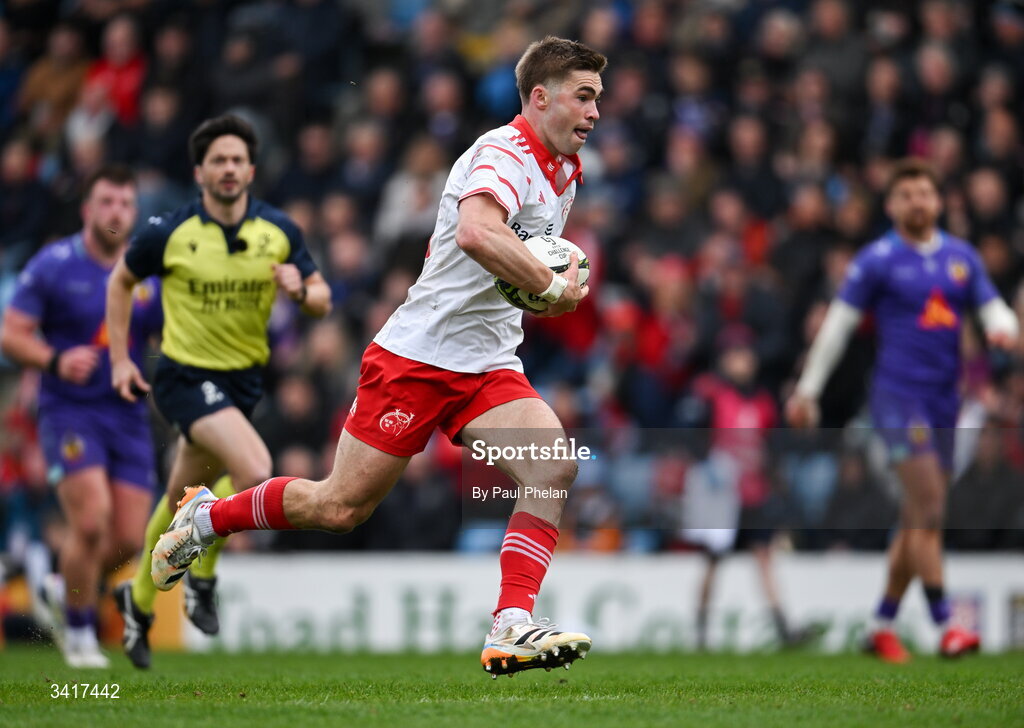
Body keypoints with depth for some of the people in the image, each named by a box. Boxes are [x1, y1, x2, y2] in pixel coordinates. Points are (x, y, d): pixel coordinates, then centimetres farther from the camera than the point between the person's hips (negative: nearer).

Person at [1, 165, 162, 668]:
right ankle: (78, 631, 1)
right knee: (91, 521, -20)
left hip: (128, 414, 4)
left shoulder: (150, 274, 7)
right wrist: (55, 360, -21)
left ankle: (68, 591, 28)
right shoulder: (52, 266, -4)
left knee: (128, 539, -2)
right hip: (69, 412, -4)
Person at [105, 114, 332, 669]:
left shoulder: (279, 231, -3)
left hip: (243, 380, 4)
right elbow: (121, 280, 7)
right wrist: (120, 358, 3)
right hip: (186, 375, -4)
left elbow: (322, 302, 4)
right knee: (256, 470, -25)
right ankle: (202, 575, -4)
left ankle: (139, 599, 36)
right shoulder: (169, 233, -11)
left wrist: (299, 290, -19)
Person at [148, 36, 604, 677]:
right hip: (417, 355, -8)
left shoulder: (564, 172, 12)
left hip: (488, 370, 8)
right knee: (340, 506, -1)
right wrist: (553, 288, -30)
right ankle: (204, 517, 24)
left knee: (555, 469, -19)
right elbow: (477, 233, -40)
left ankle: (512, 626, -22)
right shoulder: (503, 154, -17)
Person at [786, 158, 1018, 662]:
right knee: (929, 511, -14)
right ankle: (945, 626, -15)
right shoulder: (877, 260, -4)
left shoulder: (961, 256, 11)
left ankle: (882, 627, 17)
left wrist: (1002, 329, -13)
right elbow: (838, 323, -1)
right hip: (899, 394, -6)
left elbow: (993, 308, 12)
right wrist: (807, 390, -2)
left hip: (944, 401, 6)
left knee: (917, 520, 8)